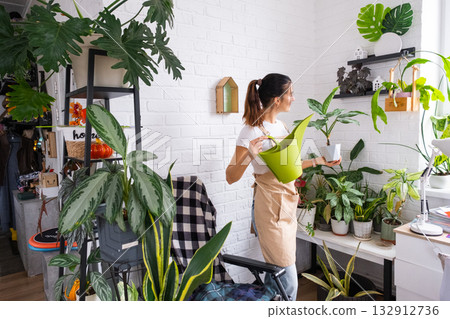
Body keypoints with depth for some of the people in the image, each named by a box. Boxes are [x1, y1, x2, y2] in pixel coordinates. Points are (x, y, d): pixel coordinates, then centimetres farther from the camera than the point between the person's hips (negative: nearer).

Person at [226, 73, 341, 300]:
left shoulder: (281, 126, 11)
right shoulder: (252, 131, -14)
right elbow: (231, 177, -14)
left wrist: (318, 161, 19)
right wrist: (248, 156, -31)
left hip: (287, 205, 8)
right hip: (269, 207, -8)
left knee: (276, 274, 16)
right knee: (287, 281, -1)